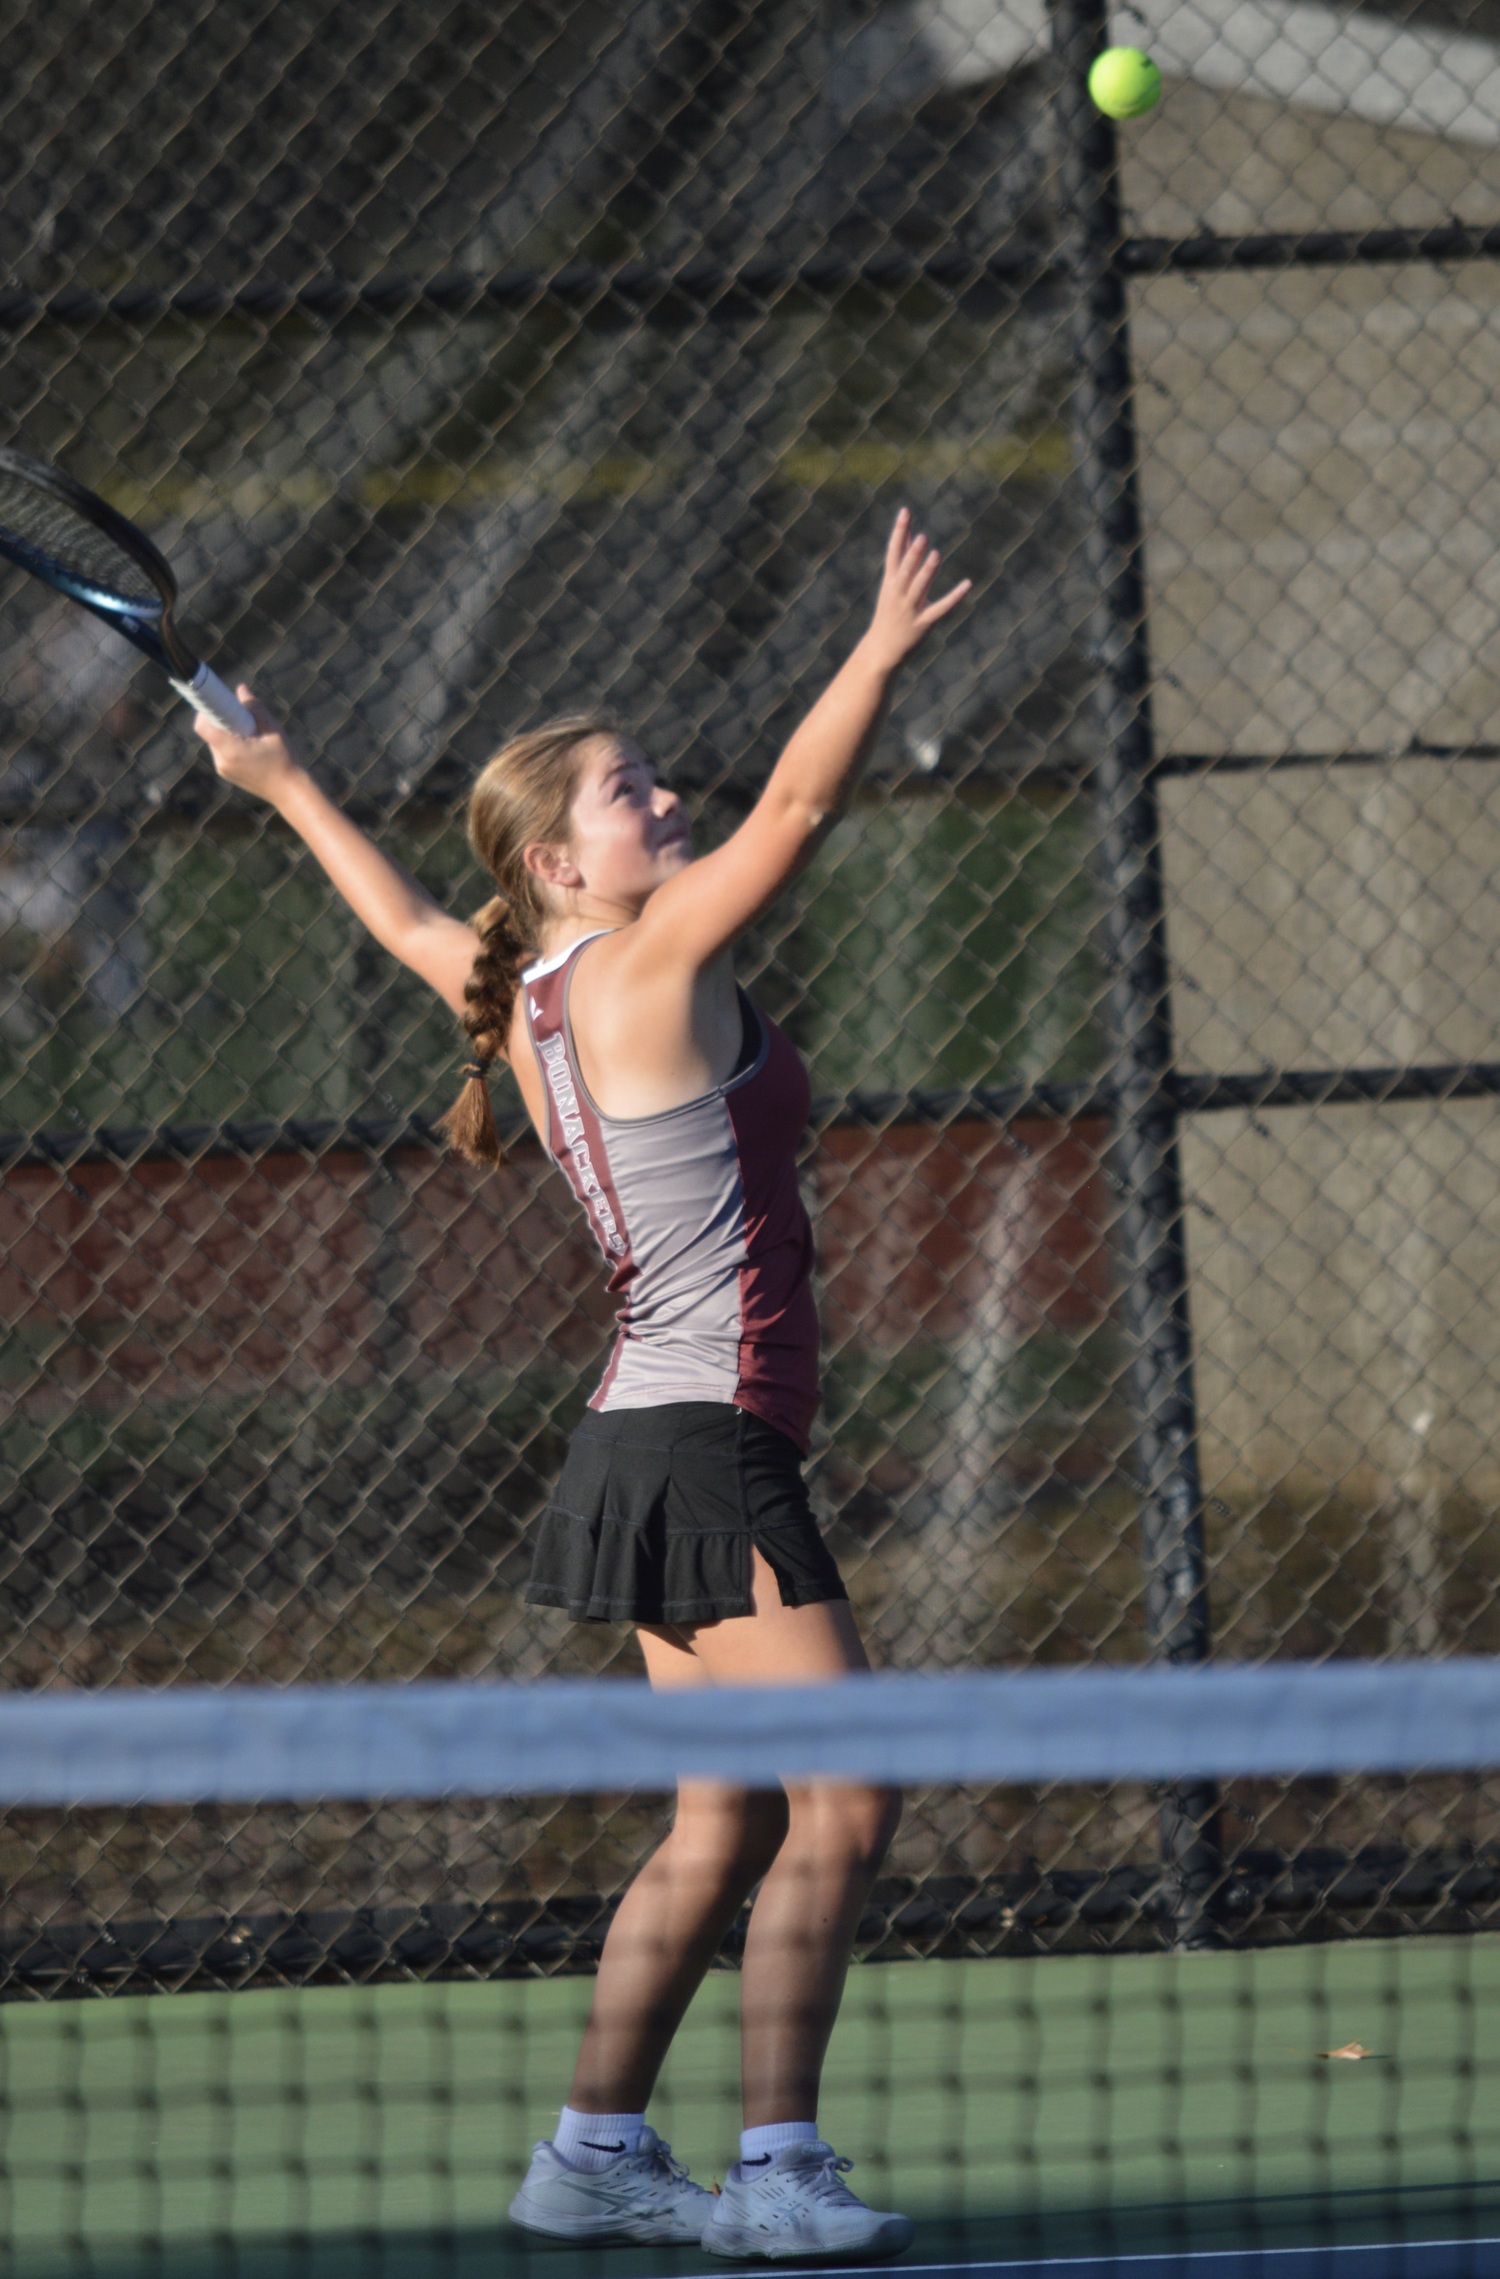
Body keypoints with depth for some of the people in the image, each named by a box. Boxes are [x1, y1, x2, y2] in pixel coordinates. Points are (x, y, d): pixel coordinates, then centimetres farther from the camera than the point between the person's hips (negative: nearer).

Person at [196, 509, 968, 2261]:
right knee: (843, 1801, -12)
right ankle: (779, 2169, -15)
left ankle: (594, 2152, 15)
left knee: (727, 1829, 12)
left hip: (654, 1442, 10)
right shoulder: (650, 971, -11)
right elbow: (798, 803, -18)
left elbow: (408, 921, 31)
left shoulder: (528, 1004, 12)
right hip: (709, 1443, -10)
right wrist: (886, 650, -15)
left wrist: (283, 784, 43)